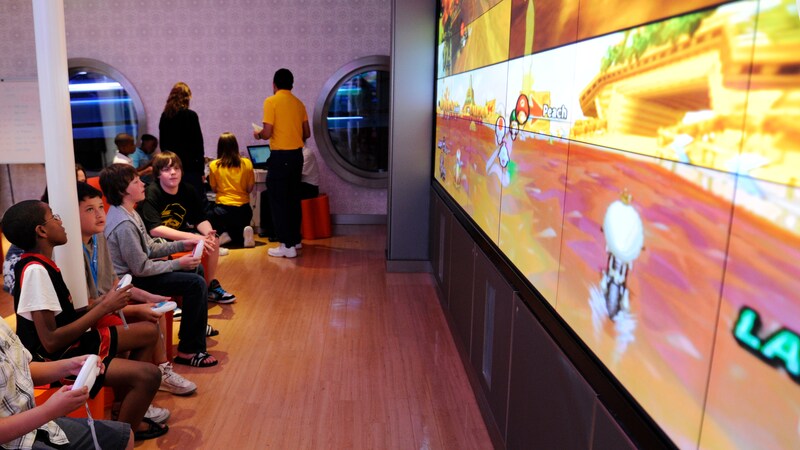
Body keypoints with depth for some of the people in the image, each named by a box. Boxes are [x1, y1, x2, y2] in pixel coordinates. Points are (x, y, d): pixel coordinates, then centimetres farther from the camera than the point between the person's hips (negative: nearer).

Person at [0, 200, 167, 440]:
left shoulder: (40, 263, 5)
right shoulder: (35, 270, -24)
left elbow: (62, 320, 8)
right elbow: (51, 342, -27)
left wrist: (104, 303, -2)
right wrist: (104, 308, -23)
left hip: (71, 343, 10)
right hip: (58, 359, -10)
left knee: (148, 331, 16)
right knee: (148, 375, -23)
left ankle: (129, 406, 19)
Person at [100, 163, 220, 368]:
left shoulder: (128, 212, 5)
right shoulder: (124, 224, -27)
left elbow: (150, 247, 11)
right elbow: (141, 268, -25)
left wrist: (182, 245, 1)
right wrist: (178, 263, -17)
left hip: (138, 269, 11)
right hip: (131, 281, -11)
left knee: (197, 269, 16)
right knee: (196, 283, -19)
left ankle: (196, 326, 33)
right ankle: (189, 351, -11)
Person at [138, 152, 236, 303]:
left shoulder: (187, 190, -4)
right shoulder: (151, 194, -22)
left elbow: (200, 219, -3)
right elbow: (155, 230, -33)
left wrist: (208, 233, -27)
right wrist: (192, 238, -39)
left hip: (178, 235, 6)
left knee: (213, 240, -7)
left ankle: (212, 286, 8)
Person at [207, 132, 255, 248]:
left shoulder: (214, 165, -4)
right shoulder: (247, 163, -2)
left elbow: (214, 189, 5)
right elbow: (250, 189, 2)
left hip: (223, 209, -2)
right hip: (243, 210, 2)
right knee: (238, 229, 28)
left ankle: (225, 234, -7)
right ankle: (242, 234, -9)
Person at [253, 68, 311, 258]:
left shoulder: (271, 102, -9)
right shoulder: (299, 103, 9)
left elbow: (267, 132, -14)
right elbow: (307, 133, 11)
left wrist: (258, 134, 7)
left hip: (280, 156, -6)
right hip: (297, 155, 6)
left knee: (278, 200, -1)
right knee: (294, 199, 15)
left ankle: (287, 245, -3)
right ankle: (295, 239, 23)